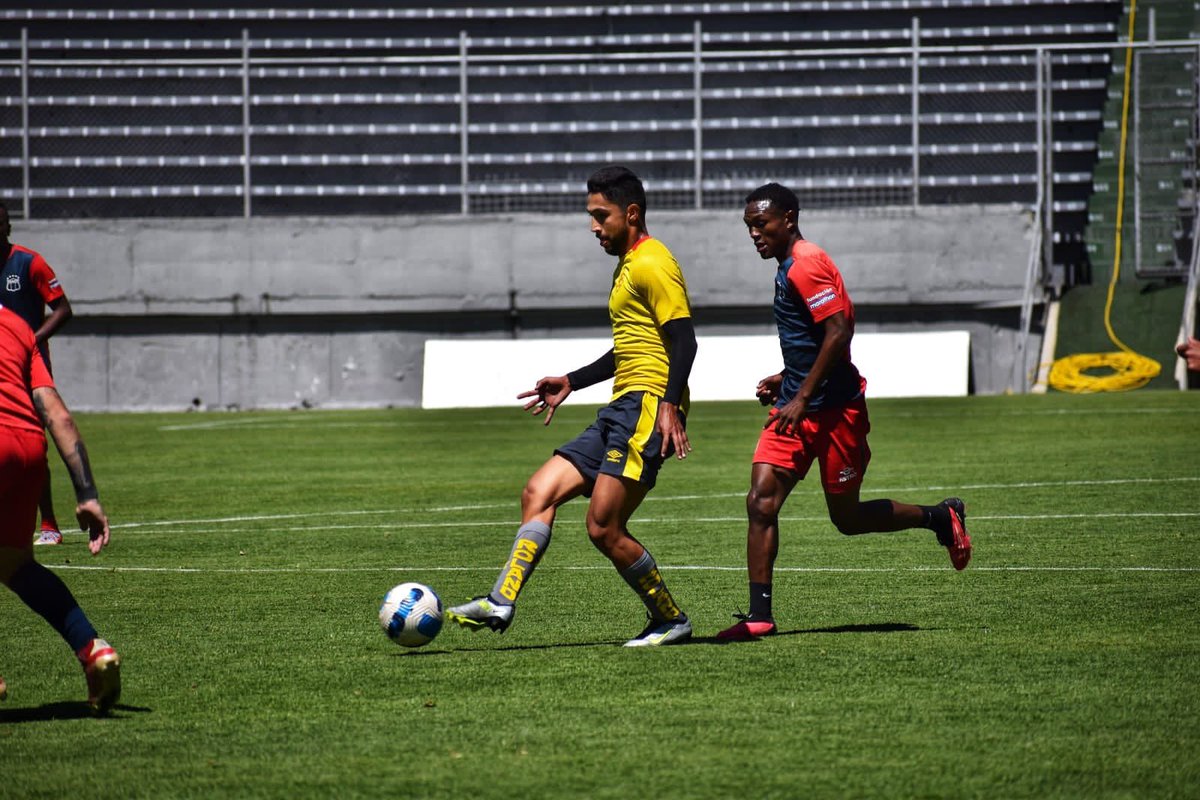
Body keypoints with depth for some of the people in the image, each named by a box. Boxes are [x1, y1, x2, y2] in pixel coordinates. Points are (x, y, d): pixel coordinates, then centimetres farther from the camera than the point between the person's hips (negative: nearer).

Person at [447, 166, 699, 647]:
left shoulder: (652, 264, -9)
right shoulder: (627, 265, 23)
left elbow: (683, 338, -17)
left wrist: (668, 405, -27)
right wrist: (572, 383, 31)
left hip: (647, 407, -11)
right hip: (620, 412, 11)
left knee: (604, 528, -14)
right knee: (539, 493, 1)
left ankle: (670, 621, 0)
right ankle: (500, 604, -6)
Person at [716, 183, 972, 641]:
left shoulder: (807, 265, -15)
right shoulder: (788, 268, 16)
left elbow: (839, 331, -23)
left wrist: (802, 398, -23)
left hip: (834, 409, -9)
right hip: (798, 408, 9)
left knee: (846, 518, 1)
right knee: (761, 500, -7)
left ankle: (941, 518, 24)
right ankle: (760, 616, -9)